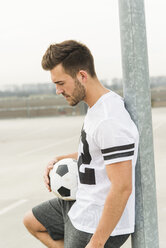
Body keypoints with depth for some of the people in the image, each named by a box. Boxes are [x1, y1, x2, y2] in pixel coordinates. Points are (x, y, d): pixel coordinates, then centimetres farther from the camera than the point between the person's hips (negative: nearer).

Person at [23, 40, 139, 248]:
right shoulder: (96, 107, 4)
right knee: (32, 221, 26)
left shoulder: (111, 121, -28)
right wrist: (62, 159, 8)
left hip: (99, 227, -11)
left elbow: (122, 188, -29)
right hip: (81, 206, 11)